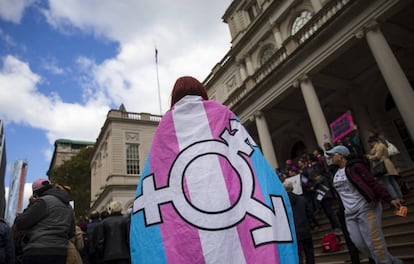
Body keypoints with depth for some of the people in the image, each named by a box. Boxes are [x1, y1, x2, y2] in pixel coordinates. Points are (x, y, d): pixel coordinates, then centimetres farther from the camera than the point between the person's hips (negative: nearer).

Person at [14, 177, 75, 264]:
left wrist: (31, 206, 7)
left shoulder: (43, 201, -8)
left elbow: (20, 224, -6)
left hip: (38, 253, -7)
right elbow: (71, 233, 18)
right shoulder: (68, 206, 16)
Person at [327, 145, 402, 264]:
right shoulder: (335, 173, 12)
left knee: (374, 243, -5)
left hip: (366, 209, -7)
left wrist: (390, 199, -21)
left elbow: (373, 184, -14)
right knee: (360, 244, 6)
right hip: (349, 215, 7)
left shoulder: (355, 166, -10)